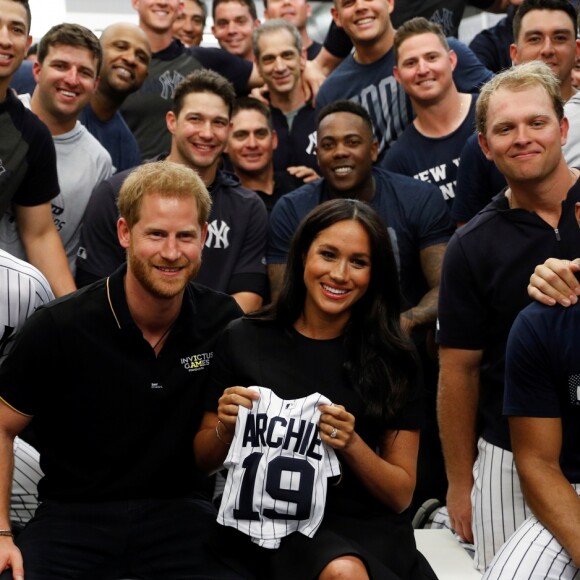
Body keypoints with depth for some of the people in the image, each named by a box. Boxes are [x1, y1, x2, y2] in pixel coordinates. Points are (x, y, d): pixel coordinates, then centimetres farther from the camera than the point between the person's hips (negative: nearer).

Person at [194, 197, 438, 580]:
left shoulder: (392, 359, 3)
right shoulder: (244, 341, 1)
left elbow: (400, 496, 3)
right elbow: (202, 462, 10)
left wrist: (351, 445, -15)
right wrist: (226, 427, -11)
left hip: (365, 530, 1)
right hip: (271, 523, -1)